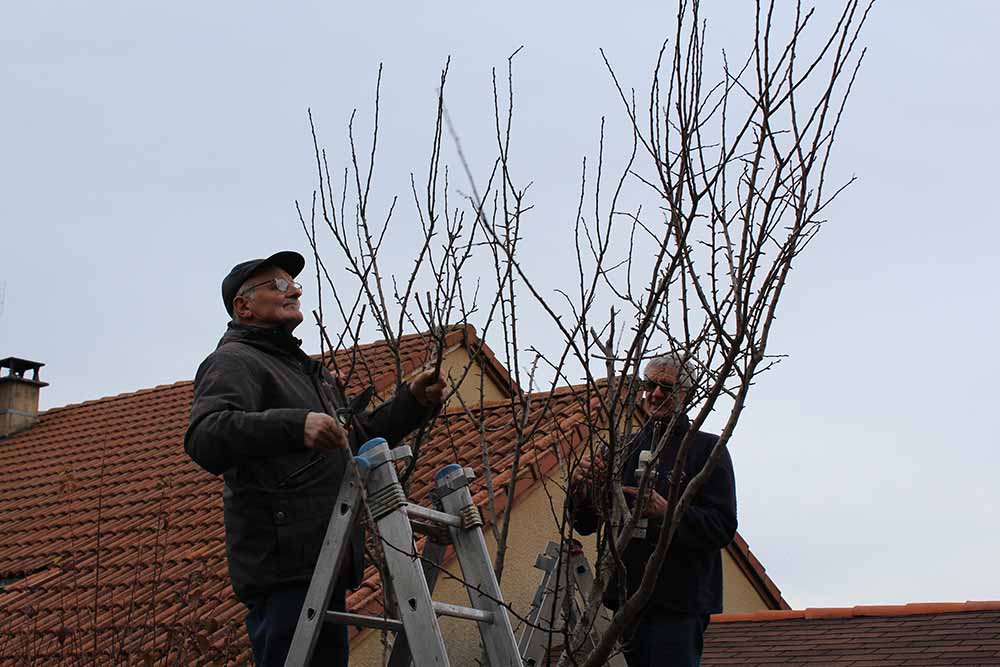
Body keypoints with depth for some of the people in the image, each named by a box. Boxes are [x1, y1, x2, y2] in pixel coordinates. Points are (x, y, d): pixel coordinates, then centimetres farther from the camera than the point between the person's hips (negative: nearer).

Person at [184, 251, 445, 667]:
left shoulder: (304, 368, 29)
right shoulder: (234, 361, -3)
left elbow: (357, 439, 33)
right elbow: (204, 438, -23)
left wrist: (411, 402, 17)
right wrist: (295, 426, -37)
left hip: (324, 562, 10)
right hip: (285, 567, -9)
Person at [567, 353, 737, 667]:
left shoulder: (707, 449, 0)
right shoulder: (626, 449, 16)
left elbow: (723, 527, -9)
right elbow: (586, 524, 14)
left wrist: (666, 512, -24)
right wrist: (580, 489, -8)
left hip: (680, 602, -5)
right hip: (629, 597, 5)